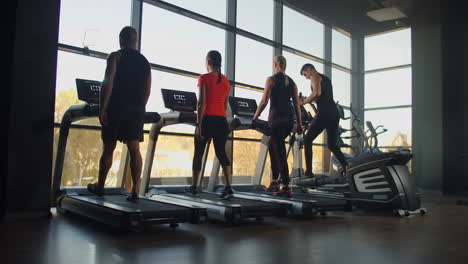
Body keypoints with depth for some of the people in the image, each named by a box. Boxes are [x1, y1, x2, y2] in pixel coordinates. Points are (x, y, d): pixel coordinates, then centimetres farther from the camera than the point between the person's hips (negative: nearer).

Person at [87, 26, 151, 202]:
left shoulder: (115, 56, 0)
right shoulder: (144, 61, 15)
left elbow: (108, 83, -11)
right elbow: (148, 90, 13)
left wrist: (102, 108, -11)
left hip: (117, 108, -3)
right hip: (136, 110, 4)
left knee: (108, 148, 8)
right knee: (134, 150, 0)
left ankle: (100, 186, 24)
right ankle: (135, 190, -5)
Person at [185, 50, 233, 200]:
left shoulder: (204, 78, -5)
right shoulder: (225, 80, 12)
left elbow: (202, 103, -12)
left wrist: (198, 124, -13)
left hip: (207, 119, -4)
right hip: (221, 120, 5)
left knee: (198, 153, 10)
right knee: (221, 153, 6)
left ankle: (193, 187, 20)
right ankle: (228, 188, -7)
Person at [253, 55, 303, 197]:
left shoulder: (271, 79, -3)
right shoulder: (292, 82, 13)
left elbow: (264, 102, -8)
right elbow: (297, 104, 11)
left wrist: (254, 118, 0)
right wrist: (299, 124, 14)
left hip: (276, 118, -6)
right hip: (289, 119, 6)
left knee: (280, 153, -3)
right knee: (272, 145, 22)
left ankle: (286, 188, -4)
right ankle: (274, 182, 25)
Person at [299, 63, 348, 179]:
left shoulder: (315, 77, 1)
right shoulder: (326, 78, 27)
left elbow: (317, 93, -17)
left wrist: (304, 101, -5)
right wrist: (307, 99, 24)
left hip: (324, 113, -8)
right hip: (334, 113, 8)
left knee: (307, 140, 3)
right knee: (332, 144, 16)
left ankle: (308, 172, -2)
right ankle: (346, 167, -2)